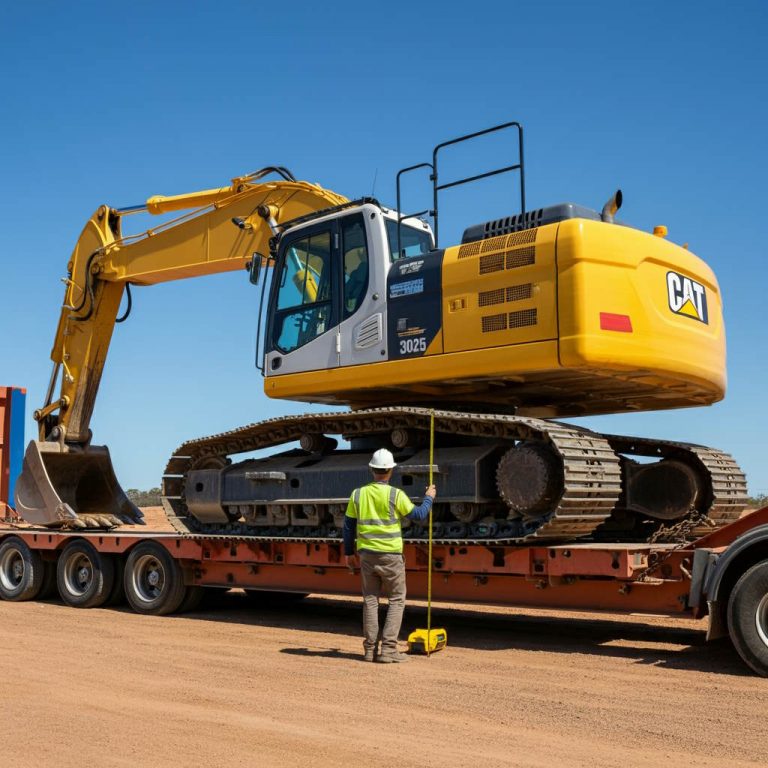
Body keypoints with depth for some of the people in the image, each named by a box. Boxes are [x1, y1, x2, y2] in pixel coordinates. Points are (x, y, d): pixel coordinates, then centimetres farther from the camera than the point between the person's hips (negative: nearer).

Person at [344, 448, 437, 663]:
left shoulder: (358, 494, 1)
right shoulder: (395, 495, -11)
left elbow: (349, 525, 7)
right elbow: (418, 514, -2)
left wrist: (349, 552, 17)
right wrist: (429, 498, 15)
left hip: (366, 554, 4)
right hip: (390, 555, -4)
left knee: (370, 600, 12)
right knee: (397, 600, 7)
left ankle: (371, 649, 13)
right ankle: (388, 648, 1)